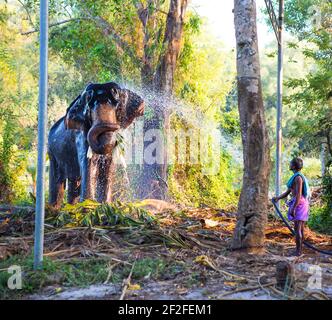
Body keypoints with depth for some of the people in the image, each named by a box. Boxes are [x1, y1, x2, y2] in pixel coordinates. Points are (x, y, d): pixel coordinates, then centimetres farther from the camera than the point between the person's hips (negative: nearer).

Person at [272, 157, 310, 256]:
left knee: (297, 228, -7)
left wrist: (293, 208, -22)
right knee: (301, 228, 12)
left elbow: (298, 195, -21)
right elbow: (288, 192, 17)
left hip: (299, 204, -10)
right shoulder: (296, 177, 16)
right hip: (301, 204, 10)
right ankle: (300, 249, 17)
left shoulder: (298, 177, -16)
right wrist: (278, 198, 5)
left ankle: (298, 251, -5)